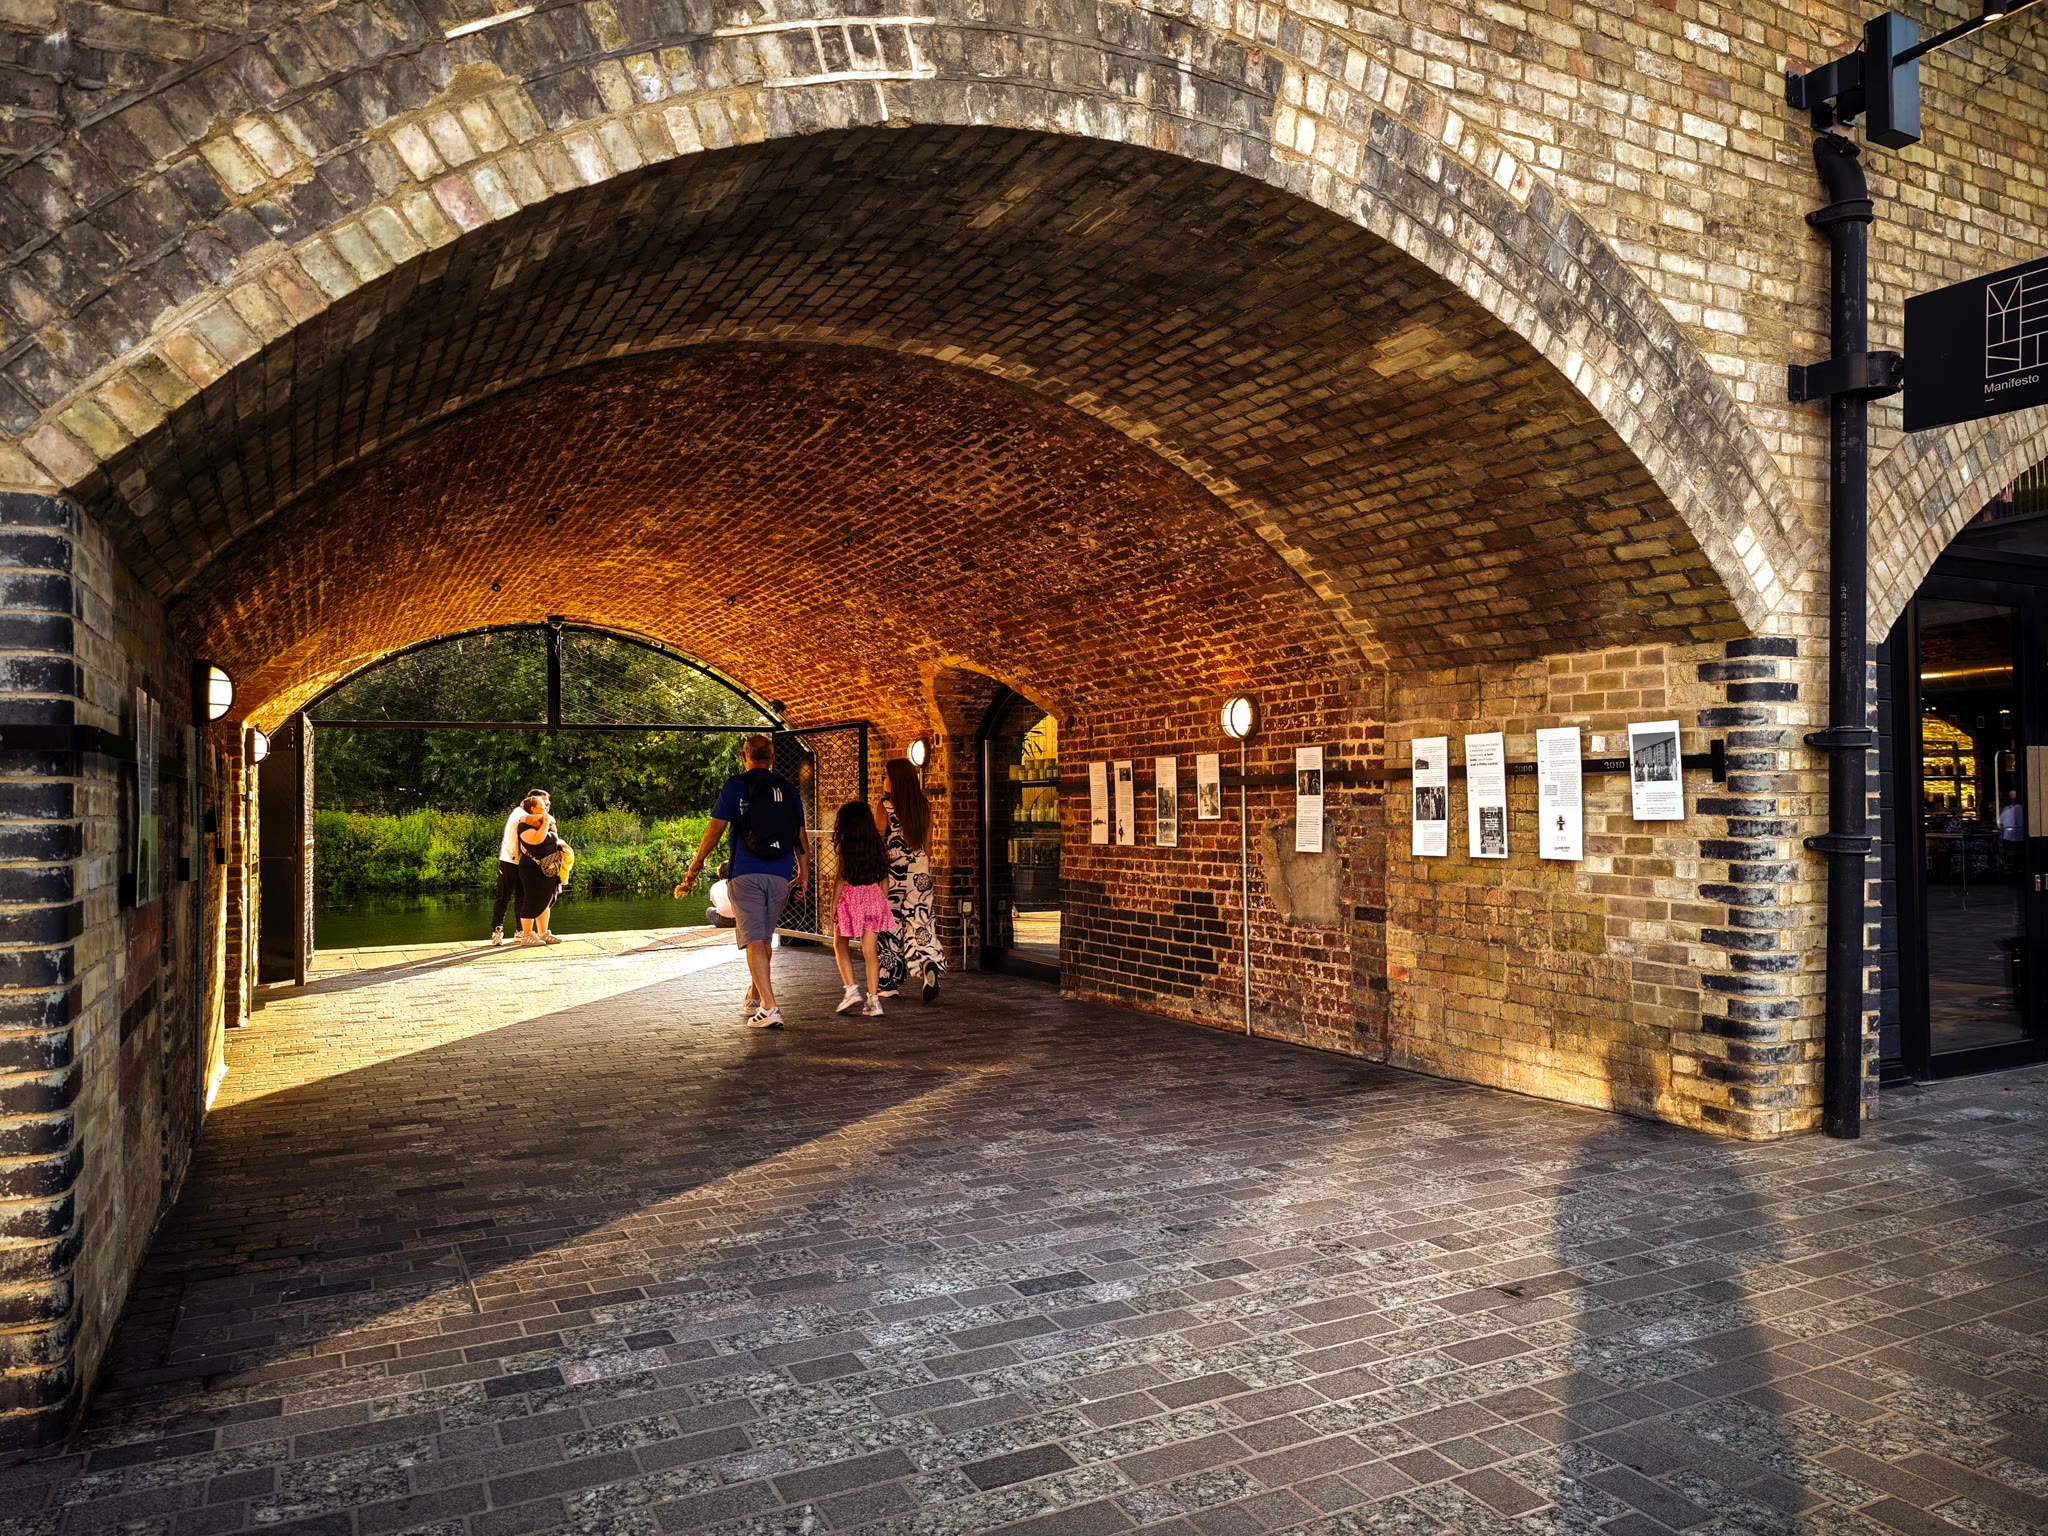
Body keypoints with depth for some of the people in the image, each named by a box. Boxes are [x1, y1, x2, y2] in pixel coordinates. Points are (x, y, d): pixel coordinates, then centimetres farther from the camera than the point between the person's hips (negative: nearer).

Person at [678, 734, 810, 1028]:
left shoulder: (735, 786, 0)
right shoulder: (788, 789, 10)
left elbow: (716, 828, -3)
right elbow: (801, 835, 10)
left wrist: (696, 866, 5)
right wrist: (804, 873, 18)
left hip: (746, 874, -4)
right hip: (781, 876, 4)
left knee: (754, 941, -6)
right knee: (765, 938, 19)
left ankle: (769, 1009, -16)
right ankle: (755, 998, 34)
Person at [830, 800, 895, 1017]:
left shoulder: (845, 845, -7)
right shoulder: (877, 844, 5)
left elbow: (842, 877, -8)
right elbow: (884, 876, 7)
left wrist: (834, 903, -2)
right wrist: (885, 901, 15)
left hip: (851, 896, -4)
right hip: (874, 896, 4)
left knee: (840, 945, 14)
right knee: (870, 951, 4)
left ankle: (852, 990, 1)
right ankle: (874, 1000, 0)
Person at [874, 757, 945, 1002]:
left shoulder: (885, 806, -9)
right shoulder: (924, 806, 4)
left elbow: (878, 843, -6)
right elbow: (928, 844, 9)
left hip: (892, 872, -3)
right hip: (920, 872, 3)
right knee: (920, 923, 5)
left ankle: (890, 984, 13)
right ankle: (929, 967, -20)